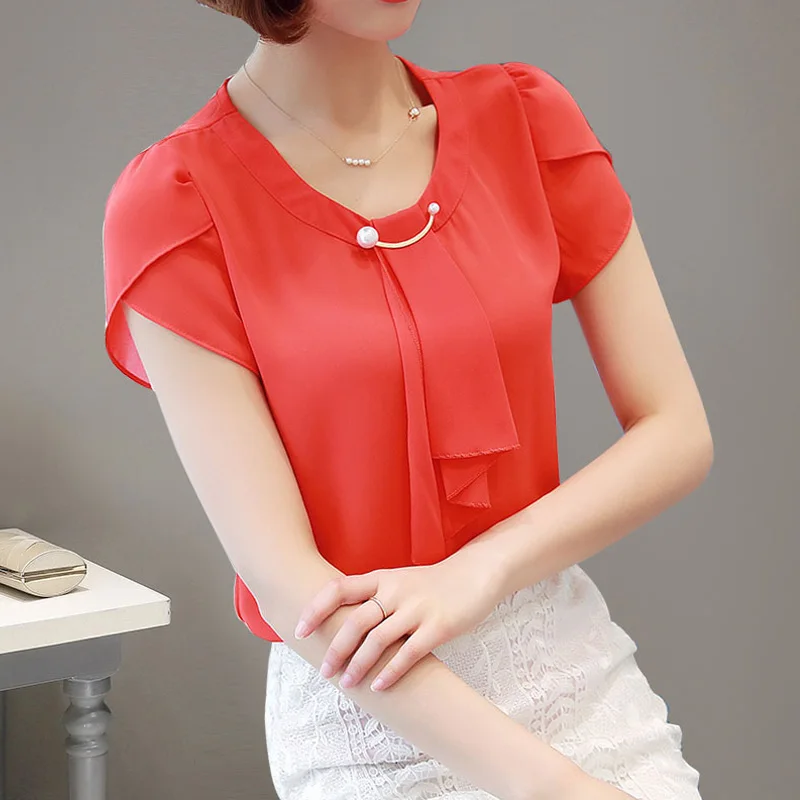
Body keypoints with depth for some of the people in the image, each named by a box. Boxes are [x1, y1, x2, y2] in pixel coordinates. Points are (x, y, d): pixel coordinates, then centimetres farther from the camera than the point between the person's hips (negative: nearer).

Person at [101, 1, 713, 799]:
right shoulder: (172, 207, -10)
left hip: (578, 665, 3)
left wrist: (477, 572, -16)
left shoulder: (525, 116, 1)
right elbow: (279, 574, -15)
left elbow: (679, 434, 0)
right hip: (365, 713, -3)